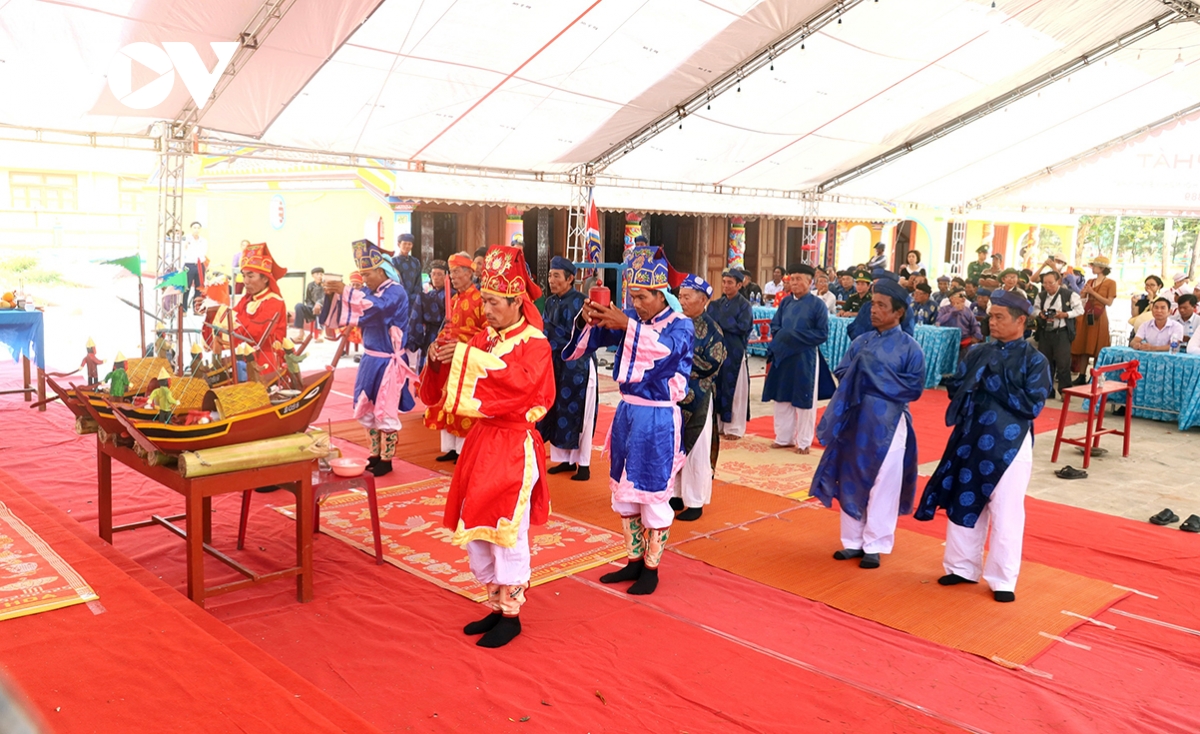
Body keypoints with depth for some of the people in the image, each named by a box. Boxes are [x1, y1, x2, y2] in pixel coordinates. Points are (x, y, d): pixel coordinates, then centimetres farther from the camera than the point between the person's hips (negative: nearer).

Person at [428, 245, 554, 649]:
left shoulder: (535, 344, -8)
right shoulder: (483, 339, 9)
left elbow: (522, 378, -29)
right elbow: (447, 388, 10)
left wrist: (469, 356, -31)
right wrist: (441, 362, -11)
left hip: (514, 448, -7)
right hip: (480, 441, 7)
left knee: (507, 533, -1)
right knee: (473, 530, 12)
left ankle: (511, 615, 15)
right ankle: (496, 605, 27)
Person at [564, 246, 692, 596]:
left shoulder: (680, 325, -10)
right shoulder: (629, 318, 4)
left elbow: (668, 346, -32)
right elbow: (592, 338, -4)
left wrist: (627, 325, -42)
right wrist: (587, 320, -26)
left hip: (658, 419, -6)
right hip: (627, 412, 6)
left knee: (653, 495, 3)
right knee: (624, 491, 14)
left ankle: (651, 568, 18)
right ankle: (634, 560, 29)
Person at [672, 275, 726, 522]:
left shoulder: (710, 328, -9)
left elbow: (712, 364, -17)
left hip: (696, 400, -5)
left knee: (695, 452, 4)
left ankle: (695, 502, 15)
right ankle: (677, 494, 27)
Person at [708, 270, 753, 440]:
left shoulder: (744, 305, -6)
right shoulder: (717, 303, 10)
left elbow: (742, 327, -17)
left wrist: (720, 320, -14)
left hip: (735, 352, -5)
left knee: (734, 389, -1)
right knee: (718, 386, 9)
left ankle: (735, 428, 7)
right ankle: (720, 423, 20)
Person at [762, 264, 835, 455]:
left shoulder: (817, 304, -8)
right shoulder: (786, 302, 7)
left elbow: (822, 334, -10)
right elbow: (774, 325, 12)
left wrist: (795, 336, -14)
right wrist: (782, 336, -9)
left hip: (805, 358, -5)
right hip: (783, 356, 5)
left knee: (804, 401, 4)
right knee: (782, 398, 12)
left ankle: (803, 442, 14)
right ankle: (783, 437, 25)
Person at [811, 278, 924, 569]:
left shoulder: (909, 347, -5)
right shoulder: (861, 342, 9)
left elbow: (914, 388, -11)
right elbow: (841, 373, 8)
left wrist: (877, 378, -13)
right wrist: (858, 373, -13)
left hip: (887, 425, -5)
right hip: (855, 420, 5)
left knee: (882, 487, 3)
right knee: (851, 481, 11)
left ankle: (874, 546, 16)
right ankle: (853, 541, 25)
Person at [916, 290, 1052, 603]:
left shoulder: (1035, 360, -5)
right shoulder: (979, 353, 8)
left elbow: (1032, 405, -13)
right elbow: (956, 389, 8)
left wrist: (994, 386, -15)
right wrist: (970, 386, -13)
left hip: (1009, 446, -5)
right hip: (971, 440, 5)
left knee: (1006, 515, 4)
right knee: (964, 505, 13)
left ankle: (1002, 580, 17)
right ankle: (963, 567, 29)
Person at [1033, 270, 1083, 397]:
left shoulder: (1069, 294, -6)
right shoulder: (1041, 296, 8)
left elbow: (1080, 310, -4)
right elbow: (1034, 309, 11)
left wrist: (1065, 314, -17)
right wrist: (1040, 313, -10)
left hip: (1062, 333, -5)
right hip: (1044, 333, 5)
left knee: (1063, 362, -7)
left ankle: (1065, 391, 4)